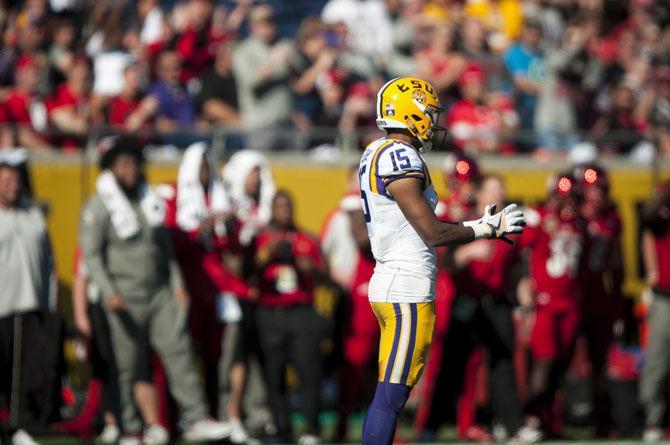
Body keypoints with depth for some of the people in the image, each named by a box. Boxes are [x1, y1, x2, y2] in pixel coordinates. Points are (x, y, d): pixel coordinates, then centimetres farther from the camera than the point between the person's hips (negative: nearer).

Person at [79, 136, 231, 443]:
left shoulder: (150, 200, 13)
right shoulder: (98, 207, -6)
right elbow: (91, 254, -10)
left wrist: (177, 283, 10)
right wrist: (109, 293, -20)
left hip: (161, 293, 5)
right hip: (126, 299, -5)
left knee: (179, 351, -5)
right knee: (128, 366, -1)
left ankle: (196, 420, -8)